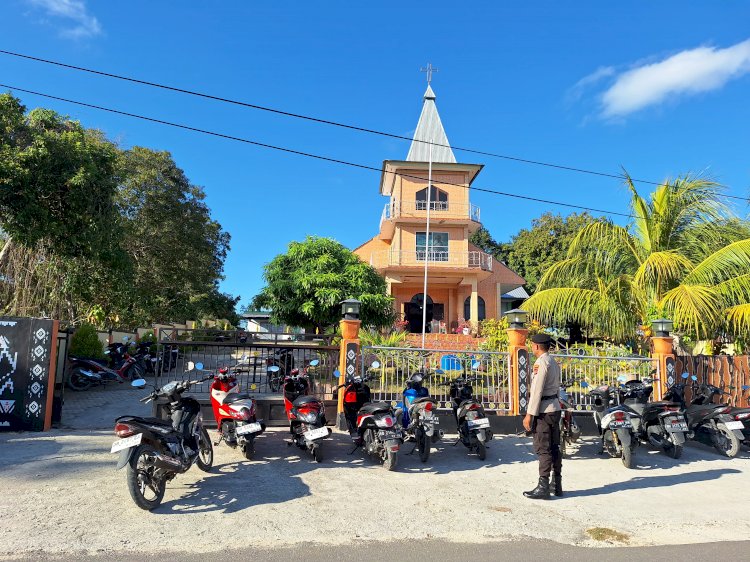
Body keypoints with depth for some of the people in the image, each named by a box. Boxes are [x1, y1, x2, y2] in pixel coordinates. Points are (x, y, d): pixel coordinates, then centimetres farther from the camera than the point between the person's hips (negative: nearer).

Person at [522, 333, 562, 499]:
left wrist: (530, 414, -16)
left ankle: (543, 487, -2)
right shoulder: (554, 362, 15)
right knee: (554, 447, 13)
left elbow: (537, 390, -18)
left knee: (543, 449, -6)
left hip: (543, 410, -10)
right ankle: (557, 484, 20)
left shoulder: (542, 362, -15)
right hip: (555, 408, 10)